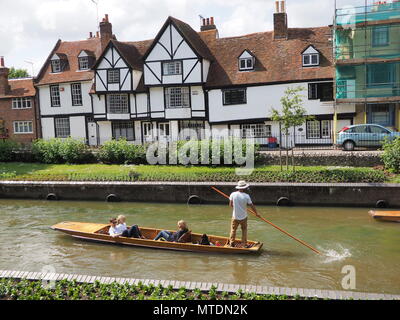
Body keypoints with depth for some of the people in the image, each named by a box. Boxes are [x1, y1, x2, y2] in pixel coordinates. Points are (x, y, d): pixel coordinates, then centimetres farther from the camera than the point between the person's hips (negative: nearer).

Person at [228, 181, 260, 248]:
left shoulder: (233, 194, -11)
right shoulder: (246, 196, -14)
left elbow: (230, 204, -2)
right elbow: (252, 206, -8)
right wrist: (257, 213, 7)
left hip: (235, 217, 1)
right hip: (243, 217, -1)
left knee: (233, 230, 16)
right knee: (244, 230, 16)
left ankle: (231, 243, 22)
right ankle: (244, 244, 20)